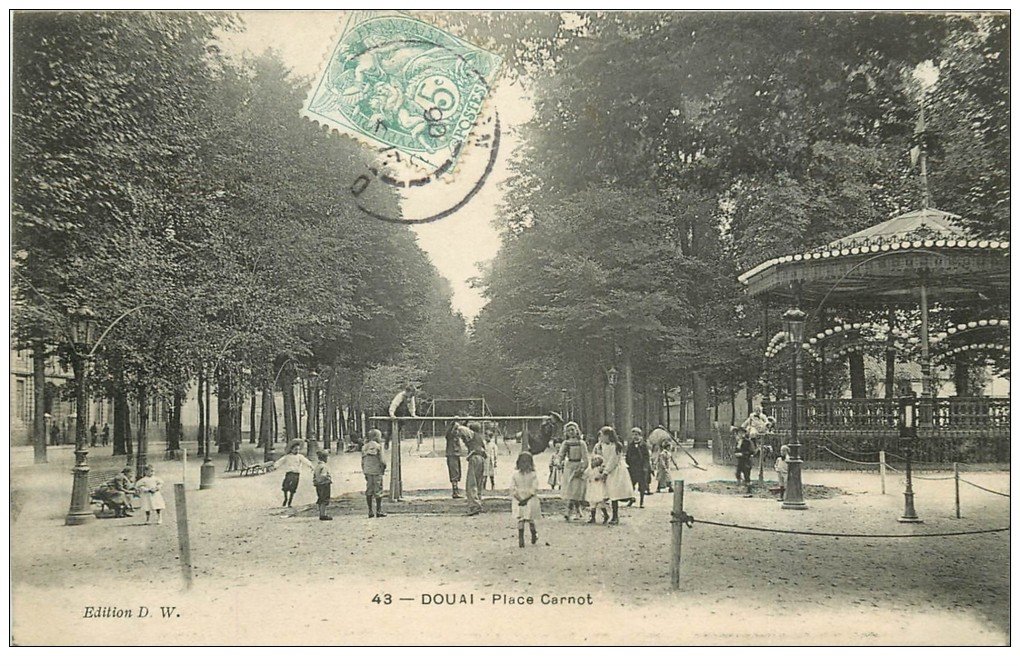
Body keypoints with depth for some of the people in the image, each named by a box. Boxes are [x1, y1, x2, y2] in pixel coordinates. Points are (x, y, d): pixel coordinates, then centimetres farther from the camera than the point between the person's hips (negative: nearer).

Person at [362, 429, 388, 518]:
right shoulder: (378, 446, -11)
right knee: (378, 491, -1)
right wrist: (384, 467, 2)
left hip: (367, 471, 6)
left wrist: (364, 472, 17)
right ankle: (378, 511, 0)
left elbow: (363, 461, 11)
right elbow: (381, 460, -14)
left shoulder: (365, 447, 9)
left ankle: (370, 512, 10)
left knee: (369, 491, 9)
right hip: (377, 471, -6)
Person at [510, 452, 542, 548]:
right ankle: (520, 540, 6)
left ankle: (534, 534, 15)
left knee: (530, 519, -1)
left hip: (530, 500, 0)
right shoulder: (515, 475, 3)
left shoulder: (533, 475, 0)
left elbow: (534, 489, -7)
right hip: (518, 500, 0)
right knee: (520, 520, 1)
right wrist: (520, 499, -12)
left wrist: (526, 499, -13)